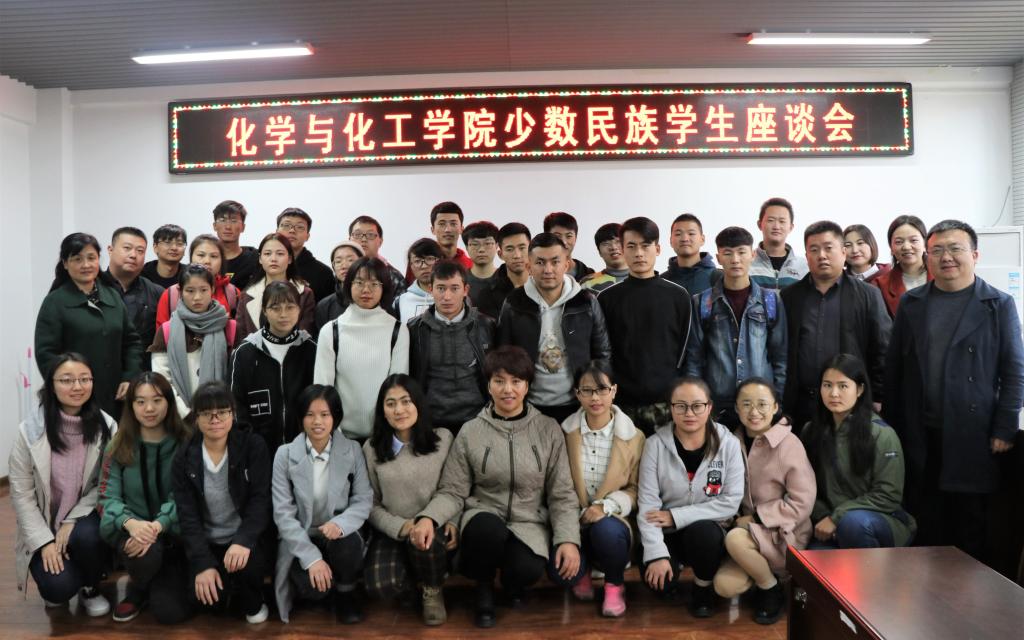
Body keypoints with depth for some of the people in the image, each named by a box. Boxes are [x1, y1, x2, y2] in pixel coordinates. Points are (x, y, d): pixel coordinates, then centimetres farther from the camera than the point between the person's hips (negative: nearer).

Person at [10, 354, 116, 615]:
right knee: (58, 587, -22)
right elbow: (21, 494, -9)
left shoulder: (105, 426, -10)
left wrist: (72, 522, -16)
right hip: (43, 524, -1)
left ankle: (90, 587, 1)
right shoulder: (30, 430, -13)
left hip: (84, 517, 1)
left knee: (86, 537, -33)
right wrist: (45, 541, -15)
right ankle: (60, 587, 18)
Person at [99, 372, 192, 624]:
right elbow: (108, 497, -5)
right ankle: (137, 590, 3)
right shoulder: (119, 446, 1)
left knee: (170, 612, -17)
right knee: (147, 554, -36)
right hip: (130, 531, 1)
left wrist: (157, 526, -28)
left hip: (173, 534, -1)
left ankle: (162, 583, 22)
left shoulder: (185, 444, -4)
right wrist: (131, 523, -26)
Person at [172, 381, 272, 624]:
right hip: (207, 543, 2)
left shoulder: (253, 446, -10)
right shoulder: (184, 456, -4)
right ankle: (228, 587, 18)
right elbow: (187, 515, -8)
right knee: (203, 598, -19)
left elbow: (261, 500, -14)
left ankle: (252, 603, 4)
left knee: (247, 565, -32)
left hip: (244, 538, -2)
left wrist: (243, 541, -31)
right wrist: (203, 563, -19)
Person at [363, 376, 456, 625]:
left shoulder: (443, 438, -2)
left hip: (436, 527, -1)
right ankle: (421, 577, 11)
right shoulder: (371, 448, -2)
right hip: (393, 533, 1)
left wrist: (453, 522, -10)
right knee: (380, 586, -26)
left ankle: (433, 589, -1)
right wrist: (400, 526, -15)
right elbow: (372, 505, 1)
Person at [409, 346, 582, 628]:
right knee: (489, 528, -36)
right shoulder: (470, 431, 0)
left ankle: (512, 581, 10)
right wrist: (428, 518, -21)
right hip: (484, 519, 0)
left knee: (528, 570, -31)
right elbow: (453, 491, -1)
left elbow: (561, 494, 2)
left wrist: (569, 539, -12)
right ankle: (484, 585, -1)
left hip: (529, 524, 0)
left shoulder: (548, 430, 2)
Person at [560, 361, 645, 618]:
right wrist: (576, 514, -10)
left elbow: (635, 489, -2)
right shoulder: (566, 432, -1)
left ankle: (615, 584, -3)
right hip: (575, 519, 2)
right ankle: (582, 573, 16)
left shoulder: (632, 436, -4)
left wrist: (606, 506, -18)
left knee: (605, 530, -37)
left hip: (613, 519, -1)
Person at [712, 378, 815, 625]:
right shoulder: (736, 442, 0)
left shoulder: (789, 444, -16)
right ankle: (765, 574, 13)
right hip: (750, 531, 5)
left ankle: (772, 591, -6)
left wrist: (755, 517, -17)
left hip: (785, 535, -4)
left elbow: (802, 504, -16)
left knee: (735, 539, -32)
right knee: (725, 586, -18)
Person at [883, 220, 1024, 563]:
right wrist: (891, 426, 5)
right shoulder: (911, 303, 9)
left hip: (973, 437, -2)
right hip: (919, 436, 3)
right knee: (926, 527, 9)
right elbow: (893, 367, 9)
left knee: (972, 532, 4)